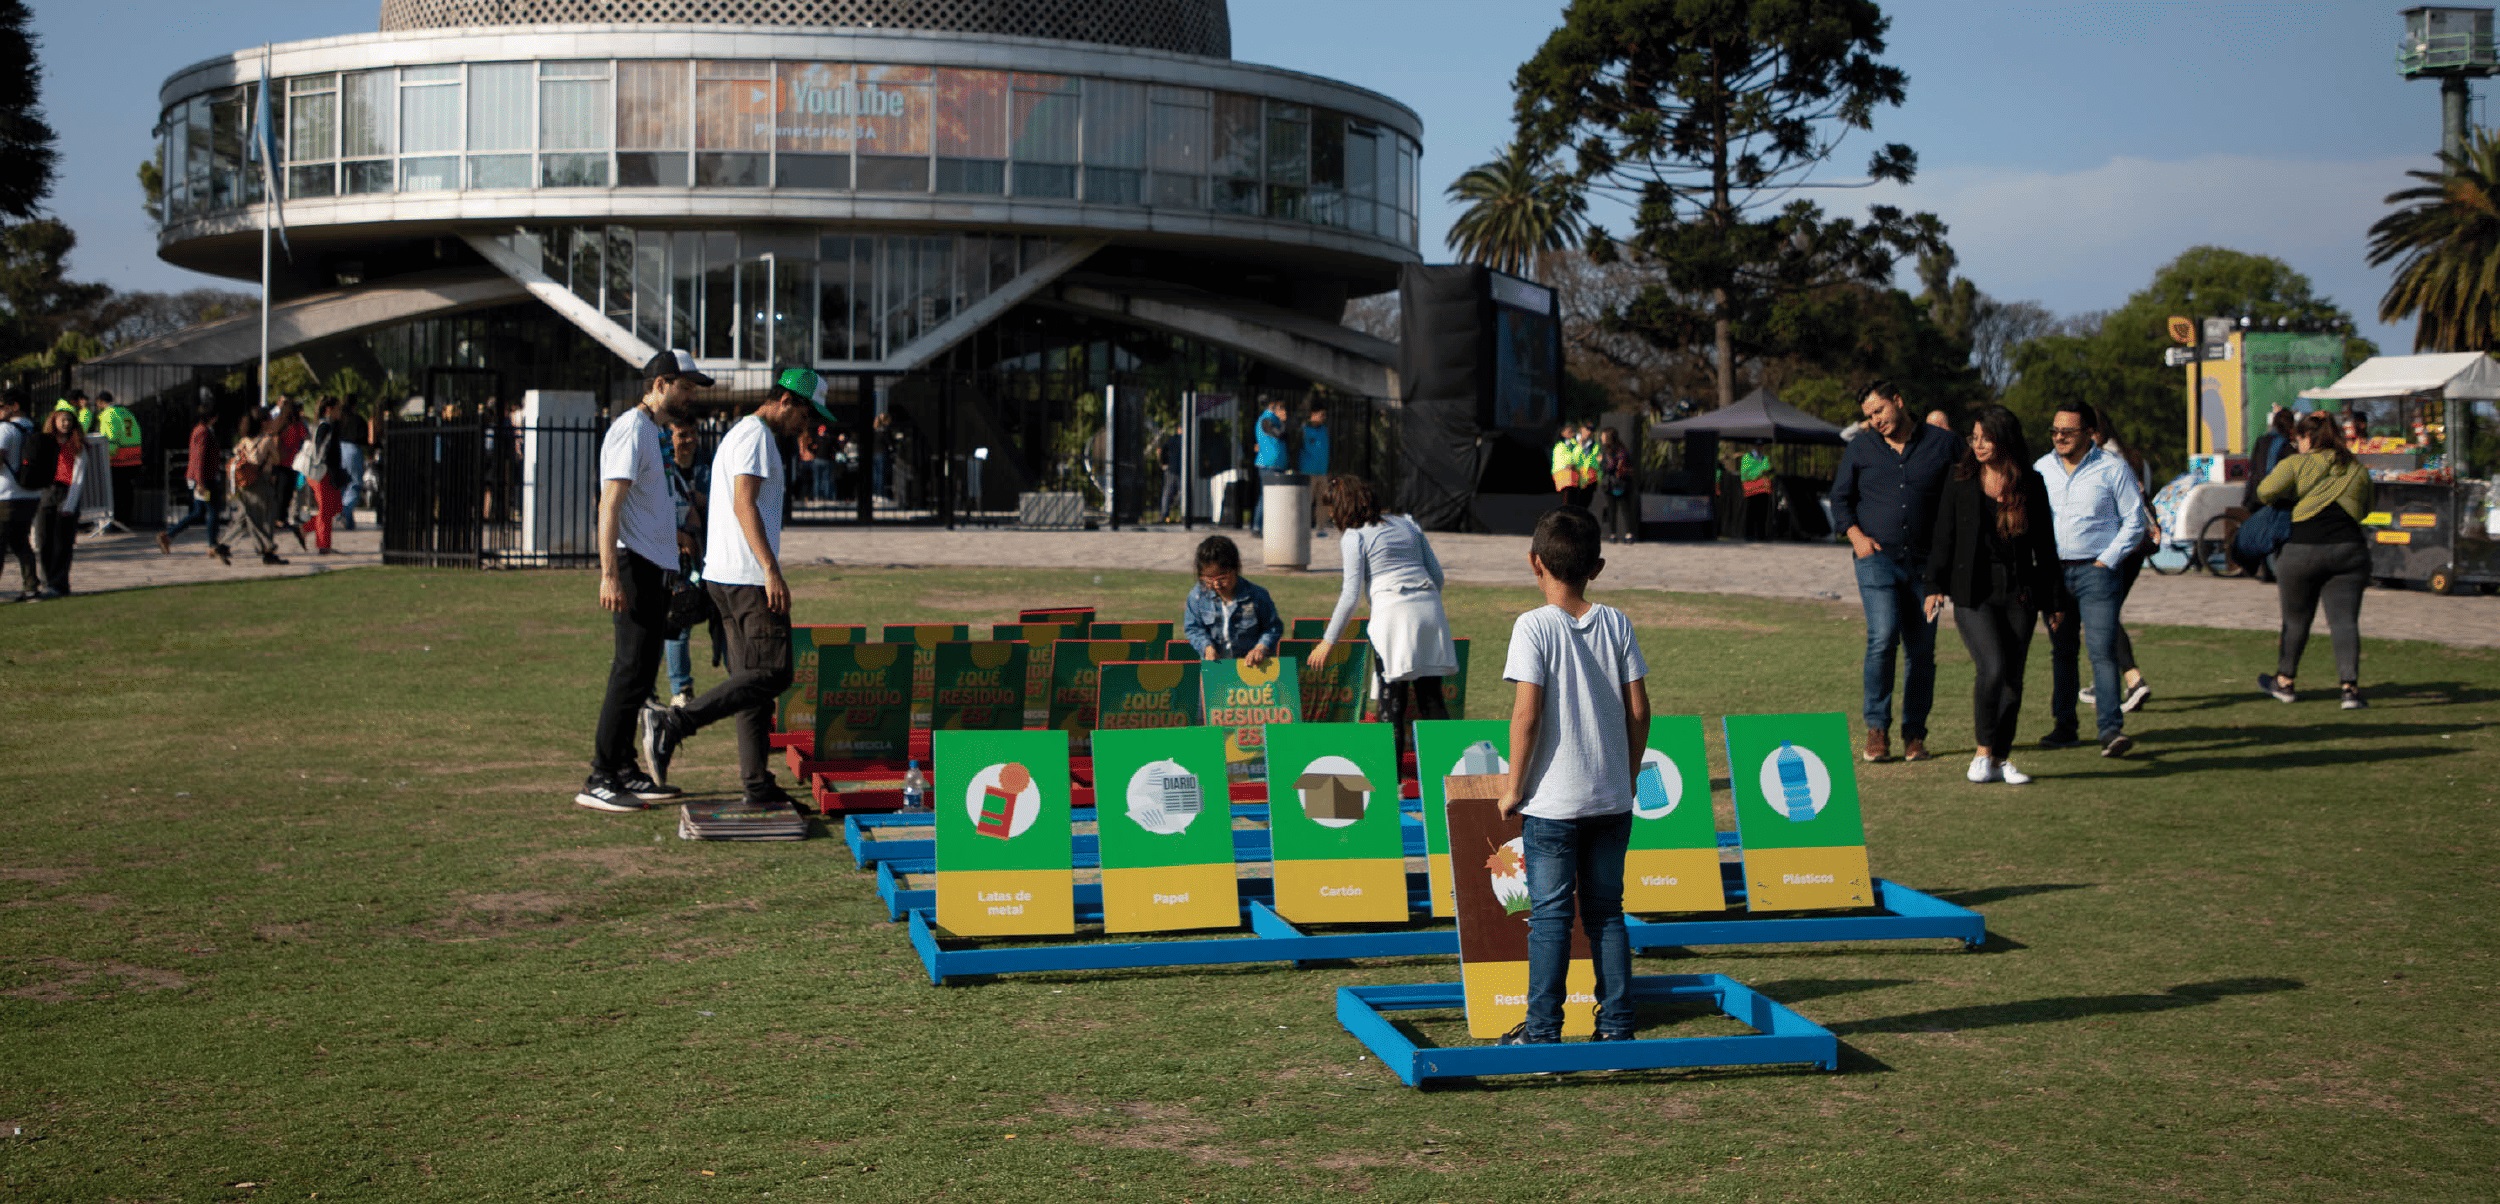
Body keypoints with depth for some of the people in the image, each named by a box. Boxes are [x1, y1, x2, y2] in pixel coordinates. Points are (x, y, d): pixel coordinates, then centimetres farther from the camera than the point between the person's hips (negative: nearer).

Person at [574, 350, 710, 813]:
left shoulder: (654, 432, 19)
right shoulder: (632, 429, -12)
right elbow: (610, 505, -20)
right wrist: (609, 574, -27)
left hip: (654, 568, 10)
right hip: (636, 567, -10)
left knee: (640, 672, 13)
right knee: (632, 672, -11)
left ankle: (625, 770, 19)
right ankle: (599, 780, -10)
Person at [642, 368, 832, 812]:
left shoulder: (740, 434, 24)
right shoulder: (755, 434, -8)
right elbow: (744, 504, -18)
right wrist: (771, 571, -23)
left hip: (724, 575, 11)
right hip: (748, 575, -11)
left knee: (753, 676, 8)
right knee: (772, 673, -12)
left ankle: (758, 785, 6)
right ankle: (673, 723, -16)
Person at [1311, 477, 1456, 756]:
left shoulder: (1354, 537, 3)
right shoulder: (1406, 524, 19)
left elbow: (1351, 595, -3)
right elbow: (1437, 574, 17)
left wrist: (1329, 641, 2)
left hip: (1393, 609, -5)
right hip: (1430, 606, 5)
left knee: (1391, 694, 1)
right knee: (1431, 692, 8)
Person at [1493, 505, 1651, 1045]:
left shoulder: (1534, 626, -10)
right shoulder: (1617, 623, 2)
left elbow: (1527, 713, -16)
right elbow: (1639, 710, 2)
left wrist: (1514, 787, -5)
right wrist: (1627, 778, 14)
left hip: (1552, 801, -4)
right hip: (1612, 799, 4)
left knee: (1549, 915, 3)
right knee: (1606, 912, 12)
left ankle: (1543, 1030, 7)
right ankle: (1617, 1026, 14)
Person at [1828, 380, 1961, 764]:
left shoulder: (1944, 445, 6)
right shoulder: (1860, 449, 10)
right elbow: (1840, 497, 15)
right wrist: (1856, 535, -1)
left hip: (1925, 562, 1)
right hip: (1877, 558, -1)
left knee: (1921, 649, 3)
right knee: (1883, 638, -15)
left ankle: (1914, 735, 12)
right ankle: (1877, 729, -6)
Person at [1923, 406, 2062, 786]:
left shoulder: (2031, 485, 6)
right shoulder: (1959, 483, 3)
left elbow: (2044, 545, 10)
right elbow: (1943, 537, 4)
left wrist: (2051, 600, 10)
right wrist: (1935, 586, -6)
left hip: (2019, 594, 2)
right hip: (1973, 594, -2)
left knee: (2013, 677, 4)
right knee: (1992, 666, -19)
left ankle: (2001, 759, 15)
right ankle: (1983, 752, -3)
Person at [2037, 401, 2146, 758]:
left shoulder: (2112, 469, -2)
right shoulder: (2042, 469, 10)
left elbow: (2134, 521, 0)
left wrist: (2106, 560, -7)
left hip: (2095, 569, -4)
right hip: (2053, 571, 5)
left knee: (2103, 649, -14)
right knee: (2061, 651, 9)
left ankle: (2111, 729, -17)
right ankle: (2064, 726, 16)